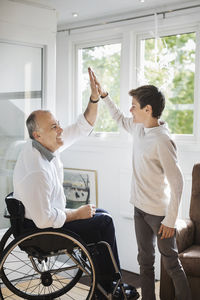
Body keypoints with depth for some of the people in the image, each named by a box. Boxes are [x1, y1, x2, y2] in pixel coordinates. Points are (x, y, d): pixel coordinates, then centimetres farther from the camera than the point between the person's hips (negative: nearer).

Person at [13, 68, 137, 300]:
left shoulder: (48, 144, -6)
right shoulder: (36, 172, -34)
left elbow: (83, 127, 1)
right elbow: (45, 220, -32)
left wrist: (95, 97, -13)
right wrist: (76, 213, -17)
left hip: (47, 215, 10)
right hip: (40, 230, -10)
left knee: (102, 215, 17)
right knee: (104, 222, -2)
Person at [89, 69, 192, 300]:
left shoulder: (162, 140, -23)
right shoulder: (138, 128, 1)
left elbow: (176, 182, -22)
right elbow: (119, 119, 25)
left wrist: (170, 220, -20)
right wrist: (103, 94, 21)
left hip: (159, 212, -8)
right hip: (140, 207, 8)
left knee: (171, 263, 6)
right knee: (145, 261, 17)